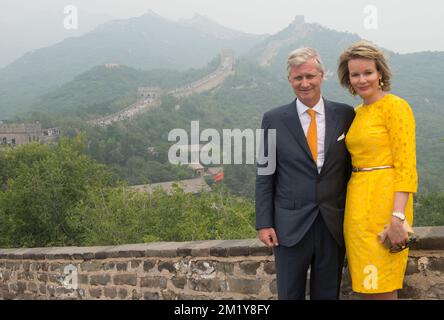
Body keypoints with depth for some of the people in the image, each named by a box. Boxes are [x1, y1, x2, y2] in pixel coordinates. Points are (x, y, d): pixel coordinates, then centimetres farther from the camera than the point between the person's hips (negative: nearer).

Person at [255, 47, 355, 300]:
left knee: (328, 294, 13)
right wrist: (264, 223, -3)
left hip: (334, 225, 2)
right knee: (290, 295, 8)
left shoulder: (346, 115, 2)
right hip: (291, 226, -1)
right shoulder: (274, 119, -1)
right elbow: (265, 175, 1)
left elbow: (353, 165, 7)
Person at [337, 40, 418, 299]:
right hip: (358, 205, 7)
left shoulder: (395, 106, -8)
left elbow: (406, 167, -14)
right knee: (368, 286, 11)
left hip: (385, 202, -7)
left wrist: (398, 217, -21)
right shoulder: (357, 112, 15)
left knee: (382, 289, -2)